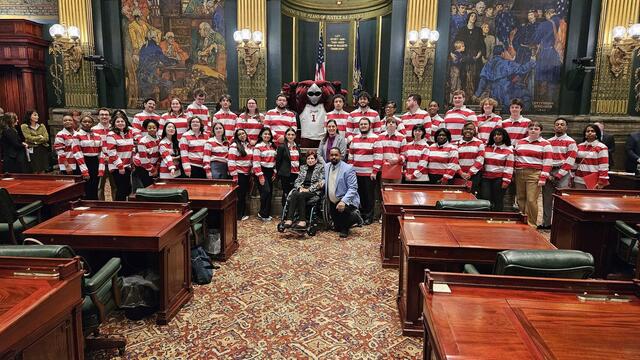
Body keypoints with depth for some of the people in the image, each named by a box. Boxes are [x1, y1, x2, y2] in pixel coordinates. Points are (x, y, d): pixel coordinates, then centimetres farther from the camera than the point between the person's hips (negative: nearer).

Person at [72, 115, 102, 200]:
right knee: (85, 192, -2)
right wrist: (84, 171, -16)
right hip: (83, 164, -4)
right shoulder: (77, 135, -4)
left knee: (94, 191, 7)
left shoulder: (98, 136, 10)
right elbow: (77, 154, -11)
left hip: (95, 164, 4)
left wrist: (101, 169, 3)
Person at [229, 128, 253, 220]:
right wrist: (234, 176, -18)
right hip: (238, 174, -7)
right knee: (239, 194, -2)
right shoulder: (234, 146, -10)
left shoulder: (248, 145, 13)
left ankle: (243, 213, 21)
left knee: (244, 193, 12)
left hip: (246, 174, 7)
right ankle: (238, 215, 8)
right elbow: (231, 162, -15)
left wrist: (251, 171, 14)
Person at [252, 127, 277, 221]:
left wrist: (274, 172, 9)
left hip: (270, 171, 6)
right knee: (266, 191, -15)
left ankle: (267, 213, 13)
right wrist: (260, 176, -17)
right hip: (262, 171, -6)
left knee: (270, 193, 5)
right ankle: (262, 214, -1)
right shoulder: (258, 147, -8)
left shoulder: (272, 146, 12)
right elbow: (256, 162, -13)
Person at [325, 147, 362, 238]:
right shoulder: (326, 166, 4)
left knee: (342, 209, -38)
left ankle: (345, 228, -7)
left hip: (346, 201, -6)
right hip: (332, 202, 6)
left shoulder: (348, 168, -15)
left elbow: (353, 188, -21)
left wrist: (343, 201, -33)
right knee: (337, 228, 8)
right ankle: (354, 216, 36)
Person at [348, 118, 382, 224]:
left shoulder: (375, 139, -5)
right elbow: (351, 155, 15)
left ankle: (369, 216, 11)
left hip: (369, 173, -5)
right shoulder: (355, 138, 13)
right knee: (359, 194, 12)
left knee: (369, 195, 2)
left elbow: (378, 156, -9)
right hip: (356, 172, 5)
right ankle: (361, 214, 24)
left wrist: (375, 171, -14)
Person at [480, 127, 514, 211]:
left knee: (498, 201, 3)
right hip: (486, 178, 3)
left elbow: (509, 167, -5)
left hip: (499, 179, -3)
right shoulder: (487, 148, 13)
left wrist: (506, 181, -12)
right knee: (485, 200, -3)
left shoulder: (508, 150, 0)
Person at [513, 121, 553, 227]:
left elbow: (547, 163, -4)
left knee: (531, 200, -8)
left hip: (534, 174, -4)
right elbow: (514, 158, 16)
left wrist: (543, 178, -11)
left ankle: (532, 224, 4)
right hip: (519, 174, 4)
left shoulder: (545, 144, 1)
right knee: (520, 199, 7)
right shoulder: (520, 142, 14)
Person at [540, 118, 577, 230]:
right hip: (548, 173, 4)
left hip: (563, 174, -4)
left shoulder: (570, 142, 1)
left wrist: (558, 175, -11)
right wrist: (547, 174, -3)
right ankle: (546, 223, 14)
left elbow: (570, 161, -6)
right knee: (547, 199, 6)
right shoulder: (548, 142, 15)